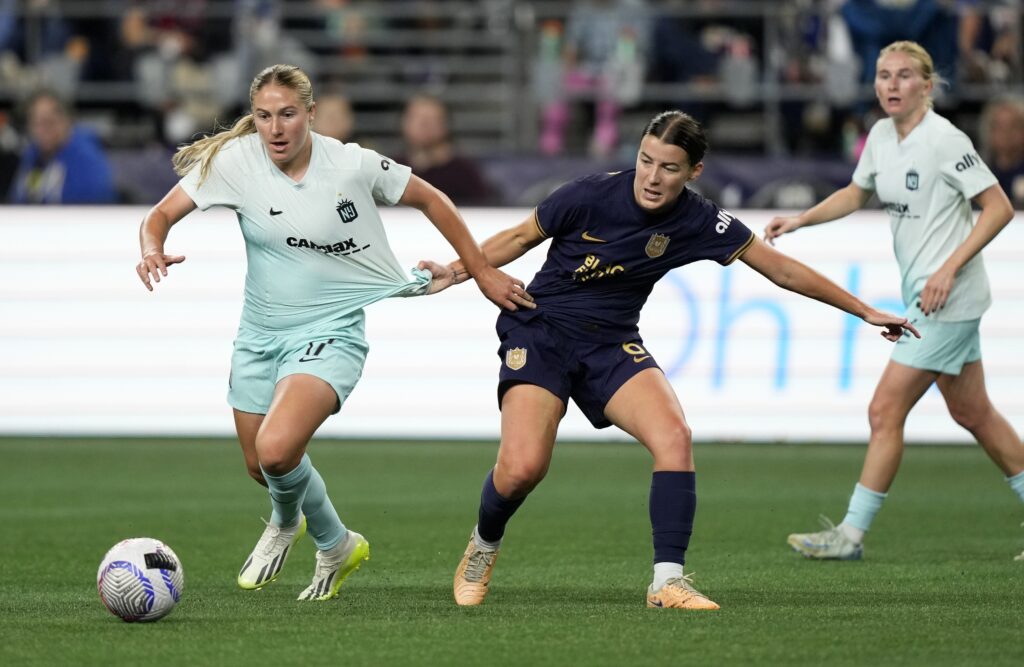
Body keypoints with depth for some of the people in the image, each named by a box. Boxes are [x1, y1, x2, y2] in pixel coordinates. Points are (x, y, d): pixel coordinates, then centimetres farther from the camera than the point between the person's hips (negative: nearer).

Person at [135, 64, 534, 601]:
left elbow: (430, 200, 1)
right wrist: (153, 249, -30)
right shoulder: (235, 160, -10)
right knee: (260, 468, 16)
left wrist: (482, 272, 4)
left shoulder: (353, 165, -14)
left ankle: (286, 521, 9)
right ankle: (338, 546, 49)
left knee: (276, 450, -27)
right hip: (259, 334, 4)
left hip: (330, 333, -4)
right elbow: (162, 214, -6)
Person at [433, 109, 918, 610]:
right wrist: (456, 271, -10)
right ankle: (484, 546, 13)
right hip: (540, 332, -3)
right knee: (522, 467, -21)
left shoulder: (699, 222, -9)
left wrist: (865, 311, 2)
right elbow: (522, 237, 0)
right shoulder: (592, 194, -17)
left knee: (673, 436, -24)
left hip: (612, 343, 3)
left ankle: (668, 580, -18)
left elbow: (784, 271, -1)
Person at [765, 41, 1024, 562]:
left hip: (949, 298, -9)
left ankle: (852, 533, -2)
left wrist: (949, 268, -21)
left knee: (885, 411, -8)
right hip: (924, 295, 9)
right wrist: (801, 220, 8)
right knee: (971, 412, 14)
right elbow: (857, 193, 23)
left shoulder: (945, 140, -17)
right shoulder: (881, 135, 7)